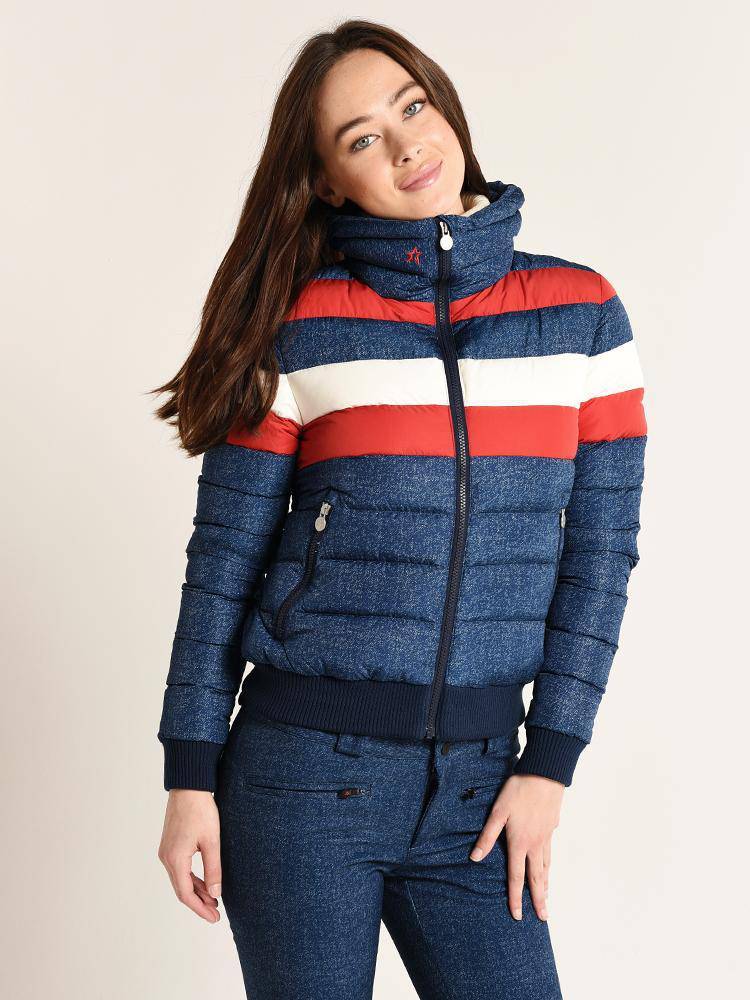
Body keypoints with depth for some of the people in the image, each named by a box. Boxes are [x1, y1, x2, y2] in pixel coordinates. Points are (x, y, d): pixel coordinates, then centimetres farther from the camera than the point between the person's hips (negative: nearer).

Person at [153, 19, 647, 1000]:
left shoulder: (583, 312, 2)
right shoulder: (298, 327, -4)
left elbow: (600, 549, 2)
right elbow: (224, 558, -2)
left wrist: (550, 762, -2)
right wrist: (191, 781, -3)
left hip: (476, 784, 2)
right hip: (304, 771, -1)